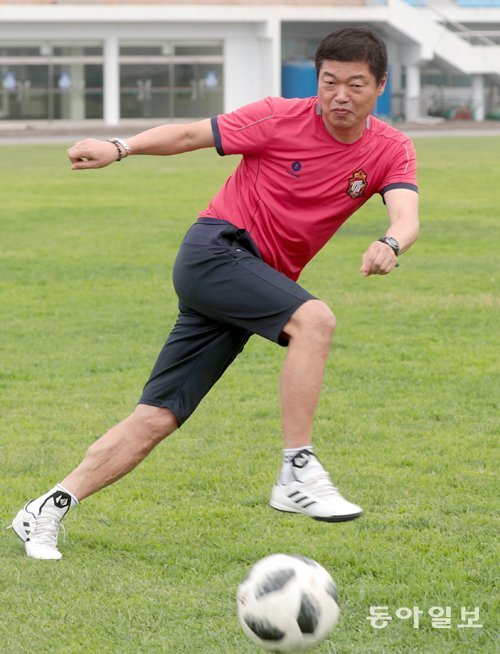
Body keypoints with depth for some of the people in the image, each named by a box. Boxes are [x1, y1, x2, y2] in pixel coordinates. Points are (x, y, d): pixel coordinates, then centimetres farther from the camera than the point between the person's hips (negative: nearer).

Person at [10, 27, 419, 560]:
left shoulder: (391, 150, 1)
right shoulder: (283, 119, -8)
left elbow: (406, 216, -17)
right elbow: (189, 135, -1)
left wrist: (390, 243, -40)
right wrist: (120, 148, -15)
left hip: (257, 284, 5)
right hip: (215, 249, -5)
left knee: (159, 417, 1)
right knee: (314, 318, -30)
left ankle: (46, 512, 6)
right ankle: (297, 474, -28)